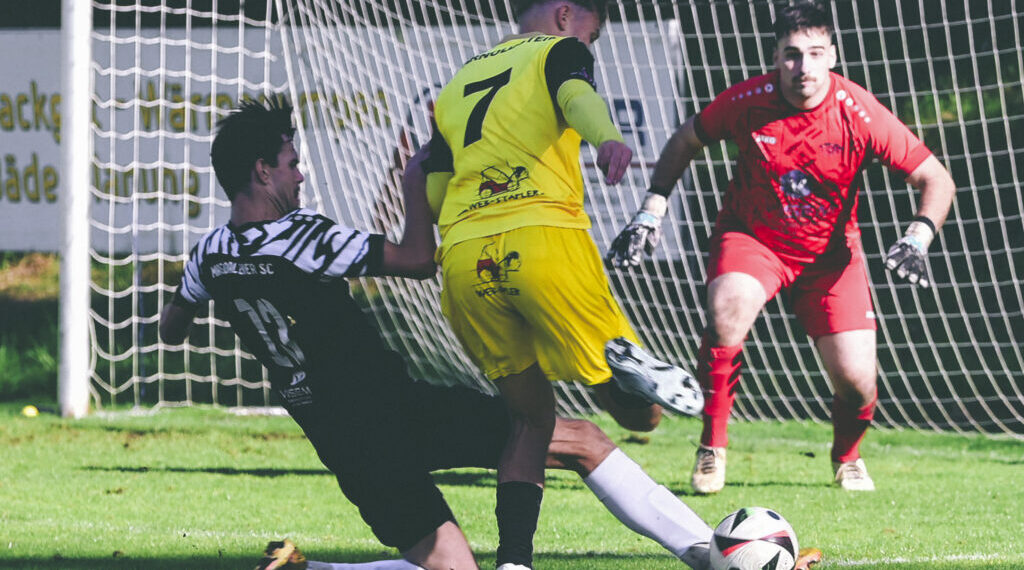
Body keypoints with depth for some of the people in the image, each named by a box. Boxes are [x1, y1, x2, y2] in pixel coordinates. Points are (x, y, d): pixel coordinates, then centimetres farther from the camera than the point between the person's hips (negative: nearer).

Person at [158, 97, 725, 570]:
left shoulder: (210, 254, 6)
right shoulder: (296, 236, -17)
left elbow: (171, 330, 26)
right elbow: (417, 260, -13)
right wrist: (416, 183, 0)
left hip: (345, 446, 8)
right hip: (401, 414, -8)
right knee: (582, 441, -1)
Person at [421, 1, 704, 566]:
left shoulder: (455, 86, 31)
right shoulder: (559, 51, 15)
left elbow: (432, 195, 21)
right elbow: (576, 96, -10)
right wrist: (605, 138, -31)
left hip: (463, 259, 5)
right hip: (543, 238, -5)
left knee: (529, 418, 17)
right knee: (638, 416, 0)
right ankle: (627, 361, -34)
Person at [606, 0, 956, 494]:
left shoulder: (858, 113, -21)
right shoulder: (748, 102, -18)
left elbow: (935, 179, -15)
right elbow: (686, 141, 2)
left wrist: (918, 238, -31)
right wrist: (650, 212, -4)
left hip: (829, 253, 0)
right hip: (750, 238, 0)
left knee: (857, 378, -11)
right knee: (729, 307, -34)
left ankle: (847, 457, 26)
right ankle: (712, 448, -16)